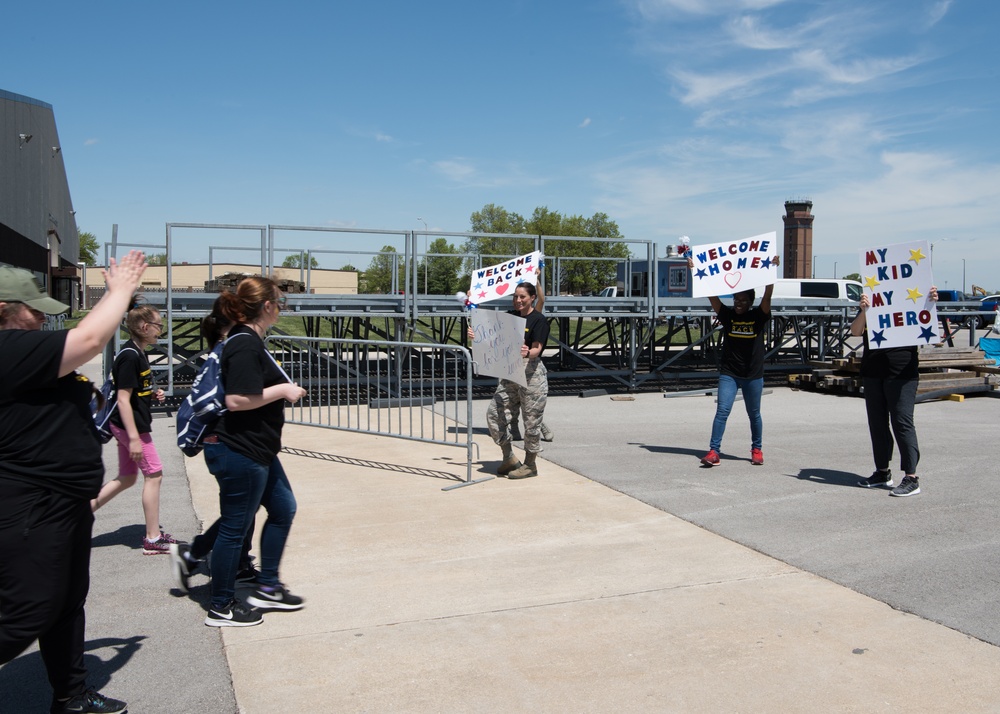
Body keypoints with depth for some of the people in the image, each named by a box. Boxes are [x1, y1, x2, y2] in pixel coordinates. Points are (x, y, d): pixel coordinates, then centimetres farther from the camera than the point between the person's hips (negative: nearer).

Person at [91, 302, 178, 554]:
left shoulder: (137, 353, 10)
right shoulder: (130, 356, -19)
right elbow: (123, 399, -23)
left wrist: (152, 394, 5)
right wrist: (134, 438, -25)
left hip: (127, 425, 10)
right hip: (132, 425, -10)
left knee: (126, 478, 16)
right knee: (153, 474, -3)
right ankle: (153, 539, 5)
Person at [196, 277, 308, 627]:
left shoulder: (247, 340, 11)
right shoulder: (245, 344, -20)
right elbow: (237, 400, -27)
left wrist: (282, 389, 14)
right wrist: (283, 390, -18)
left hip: (256, 451, 11)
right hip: (239, 452, -11)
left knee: (283, 509, 18)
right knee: (235, 527, 2)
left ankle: (267, 588, 29)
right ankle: (221, 608, 18)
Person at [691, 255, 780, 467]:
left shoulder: (759, 316, -2)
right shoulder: (727, 315, 0)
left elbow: (768, 296, -15)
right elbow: (711, 294, -6)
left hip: (753, 375, 0)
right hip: (729, 373, 0)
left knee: (754, 414, 14)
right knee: (722, 411, -9)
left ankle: (757, 449, 30)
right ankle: (714, 451, -10)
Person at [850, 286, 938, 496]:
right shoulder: (869, 305, 10)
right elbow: (855, 331, -3)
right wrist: (863, 311, -21)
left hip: (902, 373, -4)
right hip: (872, 372, 4)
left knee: (902, 422, -8)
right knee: (877, 423, 10)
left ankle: (911, 477, -5)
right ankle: (883, 471, 21)